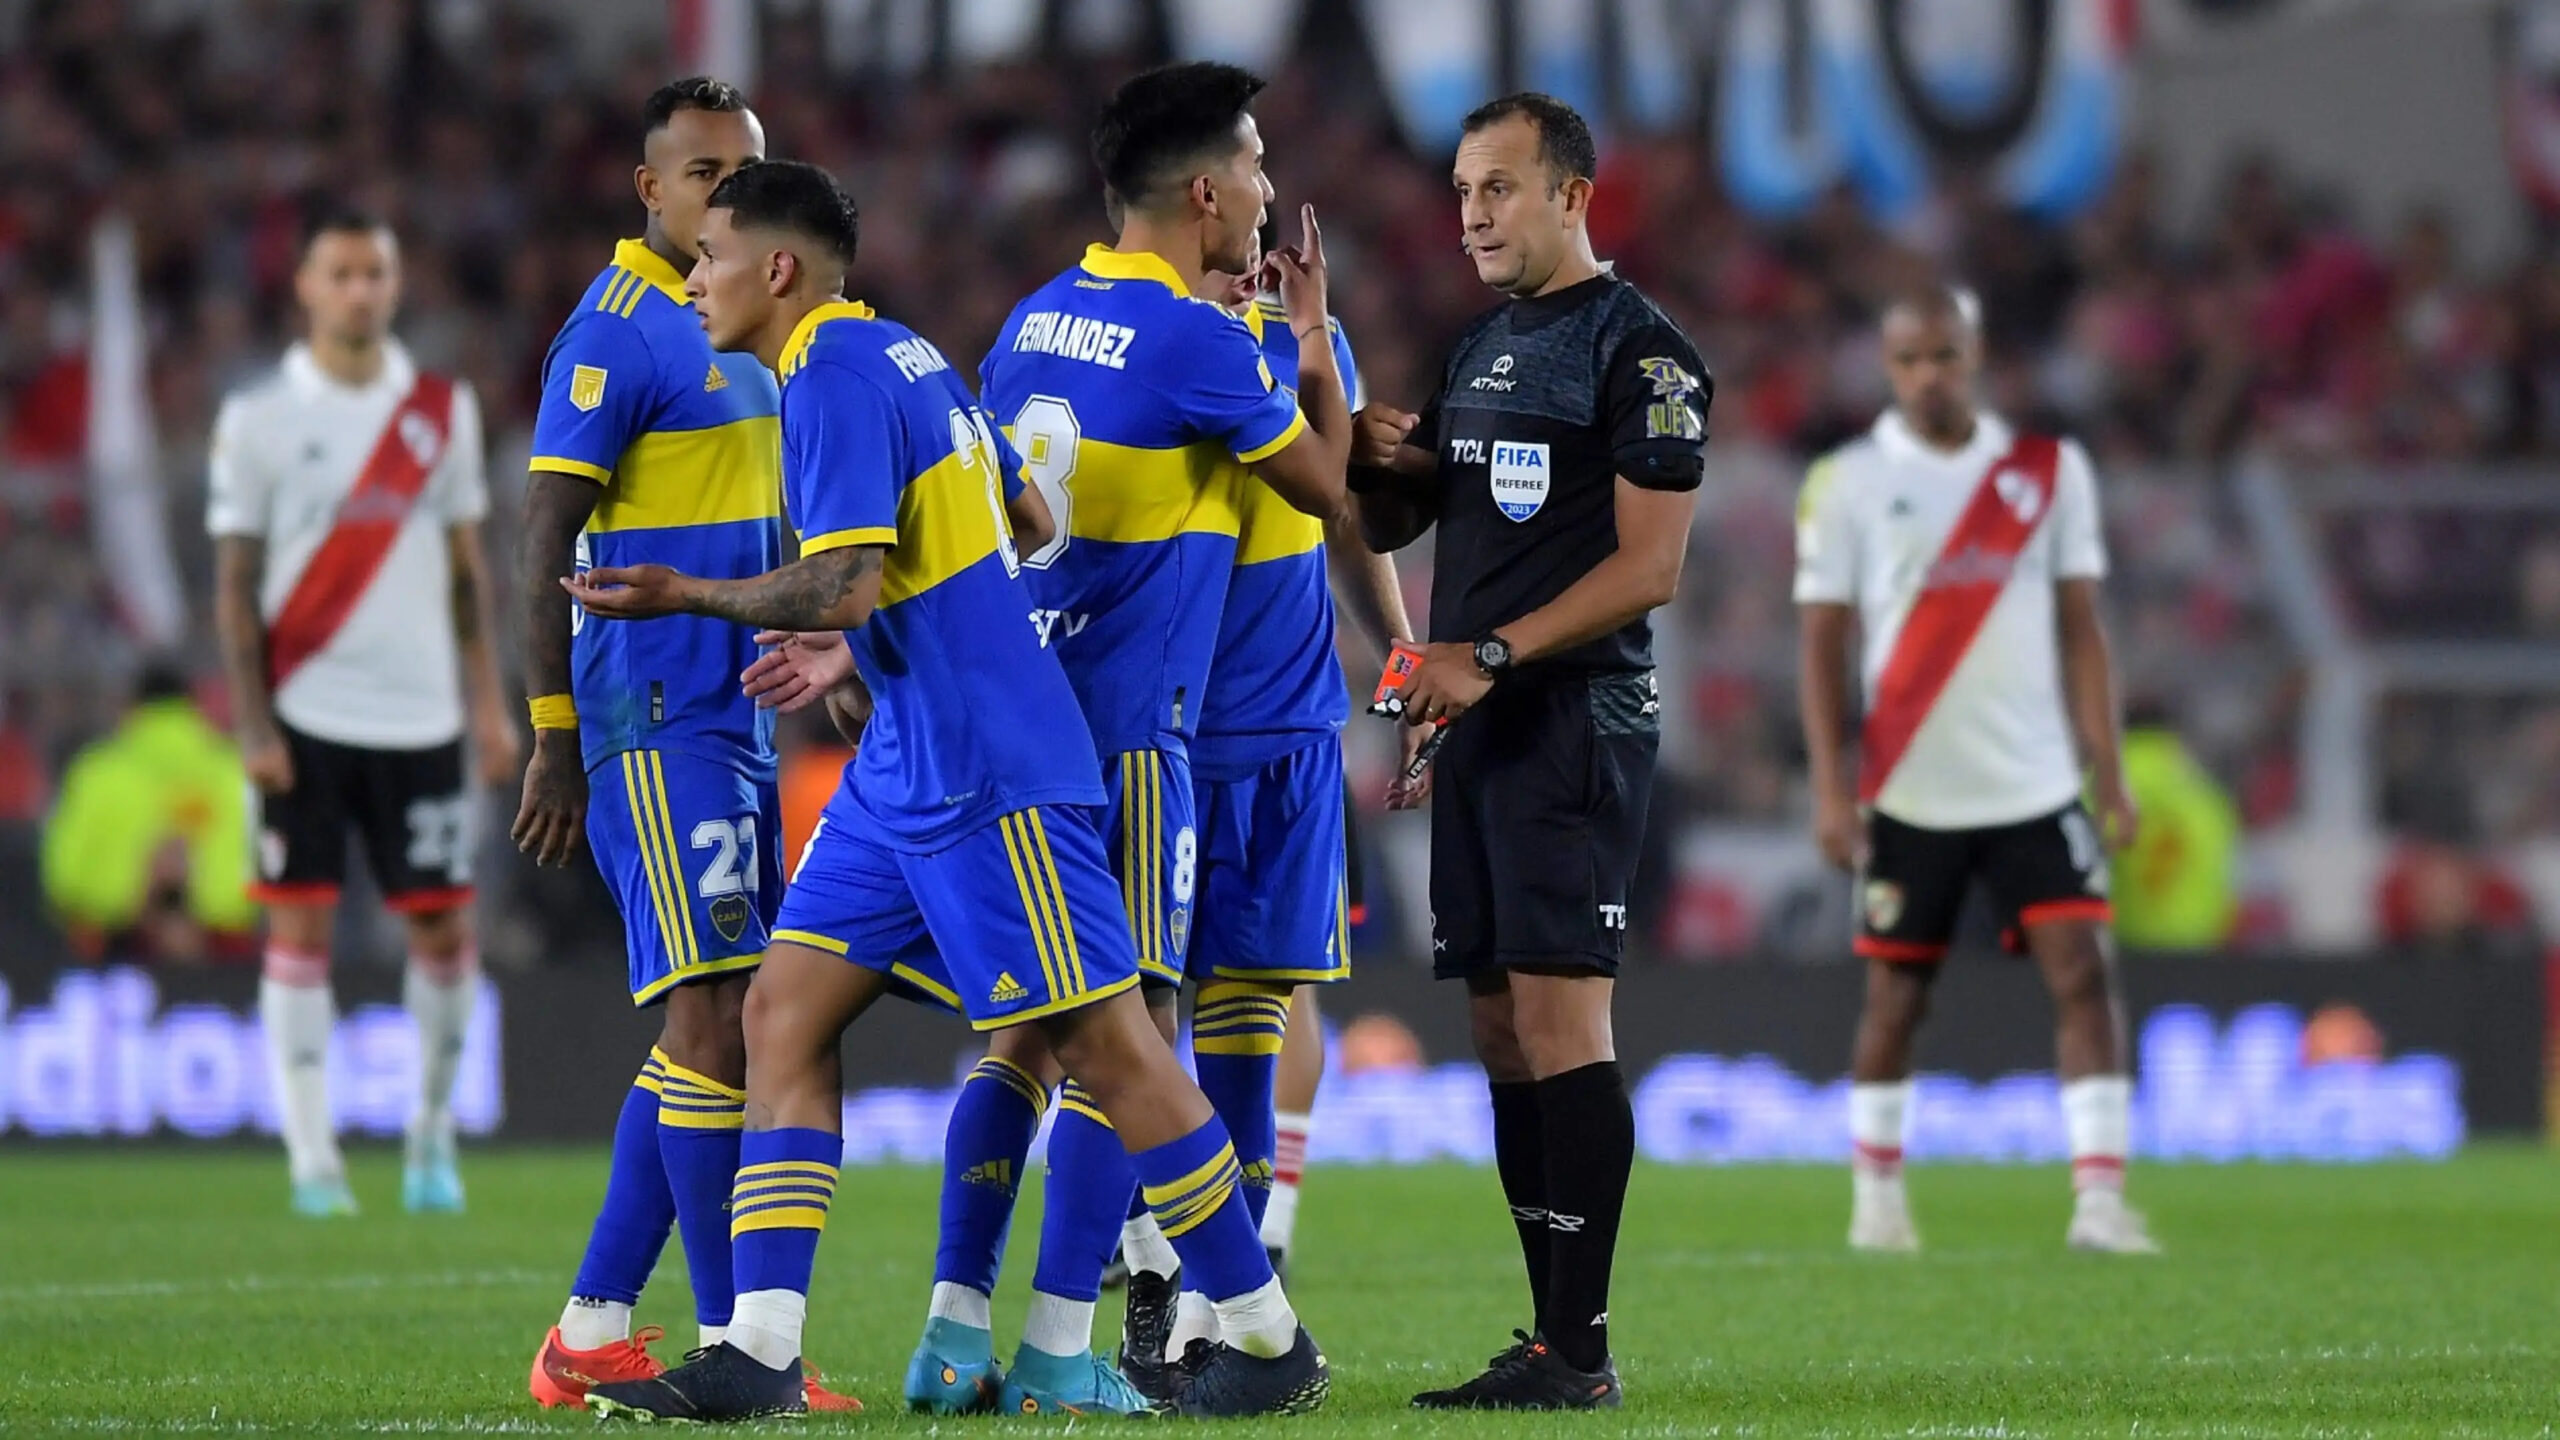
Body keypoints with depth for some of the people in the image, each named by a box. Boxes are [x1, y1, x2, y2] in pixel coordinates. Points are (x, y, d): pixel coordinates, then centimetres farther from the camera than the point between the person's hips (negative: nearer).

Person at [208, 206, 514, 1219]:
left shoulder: (442, 410, 8)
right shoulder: (259, 419, 0)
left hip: (419, 715, 2)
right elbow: (235, 581, 0)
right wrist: (252, 724, -8)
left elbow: (466, 565, 12)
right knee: (300, 924, -3)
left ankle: (432, 1139, 17)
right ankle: (312, 1159, 0)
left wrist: (488, 704, 6)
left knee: (444, 924, 1)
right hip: (304, 716, -2)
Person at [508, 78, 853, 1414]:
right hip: (651, 725, -9)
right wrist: (553, 741, -16)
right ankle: (734, 1347, -10)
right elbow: (544, 546, -13)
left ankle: (589, 1334, 13)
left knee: (706, 1030, 8)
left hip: (733, 723, 9)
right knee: (715, 1018, -12)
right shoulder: (614, 335, -11)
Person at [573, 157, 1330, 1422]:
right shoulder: (904, 357, 15)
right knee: (786, 1013, 4)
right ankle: (757, 1354, -1)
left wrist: (687, 598, -11)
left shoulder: (834, 382, -14)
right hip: (904, 771, 10)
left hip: (985, 777, -10)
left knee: (1103, 1038, -4)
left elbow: (843, 585, -24)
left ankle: (1268, 1342, 5)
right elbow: (1026, 523, 23)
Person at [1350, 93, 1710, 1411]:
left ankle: (1578, 1350, -16)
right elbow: (1388, 530, 25)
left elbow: (1646, 568, -13)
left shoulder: (1637, 352, -7)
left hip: (1575, 720, -9)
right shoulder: (1480, 349, 19)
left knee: (1560, 1017, -14)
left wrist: (1491, 655, -18)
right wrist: (1382, 465, 3)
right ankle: (1550, 1338, 9)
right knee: (1502, 1030, 6)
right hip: (1477, 725, 9)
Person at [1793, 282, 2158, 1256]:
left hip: (2035, 786, 1)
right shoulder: (1847, 483, 0)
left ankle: (2099, 1198, -14)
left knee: (2085, 972, -11)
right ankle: (1877, 1194, 22)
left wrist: (2108, 775, 2)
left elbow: (2080, 629, 8)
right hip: (1910, 794, -1)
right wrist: (1830, 785, -8)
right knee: (1896, 993, 6)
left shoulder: (2051, 472, 6)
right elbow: (1824, 642, 0)